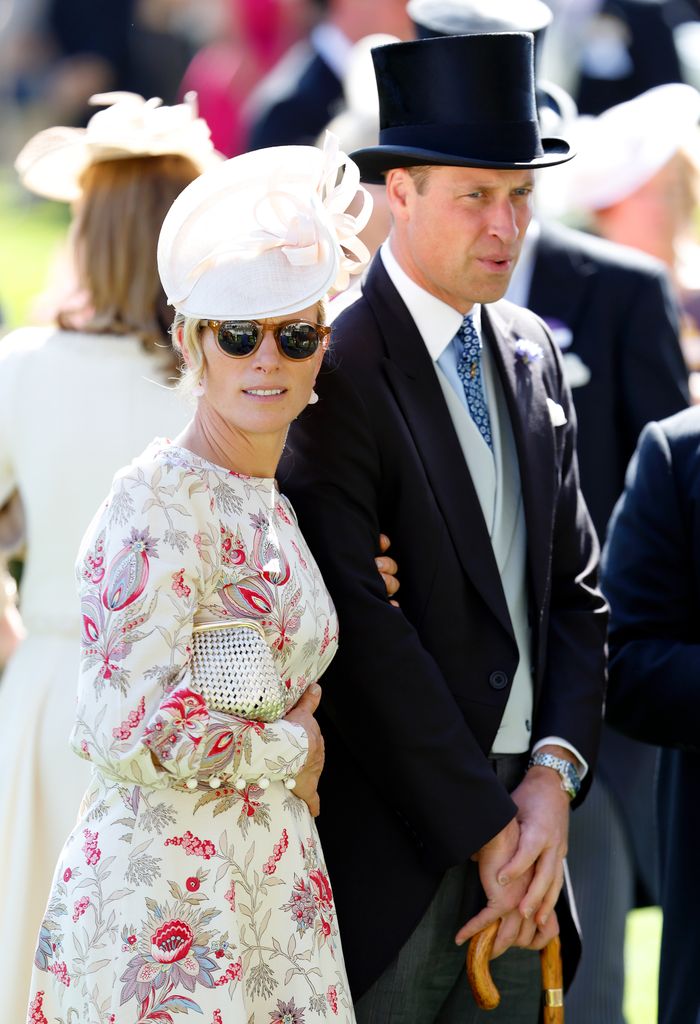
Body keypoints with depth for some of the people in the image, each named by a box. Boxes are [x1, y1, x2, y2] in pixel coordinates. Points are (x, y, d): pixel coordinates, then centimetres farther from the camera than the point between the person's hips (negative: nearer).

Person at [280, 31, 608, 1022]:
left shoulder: (531, 353, 11)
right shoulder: (334, 370, -13)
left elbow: (574, 589, 11)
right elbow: (363, 631, -17)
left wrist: (552, 776, -4)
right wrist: (483, 828, -14)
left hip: (517, 809, 7)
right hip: (388, 844, -6)